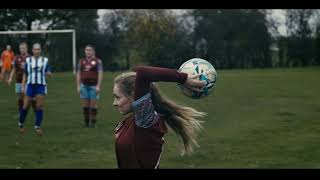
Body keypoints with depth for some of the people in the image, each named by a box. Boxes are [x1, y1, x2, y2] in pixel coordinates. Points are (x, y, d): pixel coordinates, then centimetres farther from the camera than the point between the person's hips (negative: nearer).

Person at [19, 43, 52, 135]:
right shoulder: (28, 60, 7)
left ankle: (37, 126, -2)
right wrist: (23, 86, 5)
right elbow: (25, 74, 12)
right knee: (25, 106, 2)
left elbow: (49, 73, 4)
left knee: (40, 106, -9)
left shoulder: (45, 60, 5)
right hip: (30, 85, 0)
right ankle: (21, 124, 22)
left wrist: (48, 73, -19)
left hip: (41, 86, 0)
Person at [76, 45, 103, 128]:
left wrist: (98, 86, -14)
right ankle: (86, 122, 11)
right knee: (85, 104, 3)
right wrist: (78, 86, 4)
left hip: (94, 86, -3)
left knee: (93, 104, 0)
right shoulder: (81, 61, 9)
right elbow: (78, 74, 10)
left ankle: (93, 122, 7)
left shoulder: (97, 61, -2)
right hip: (84, 86, 3)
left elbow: (100, 74, -7)